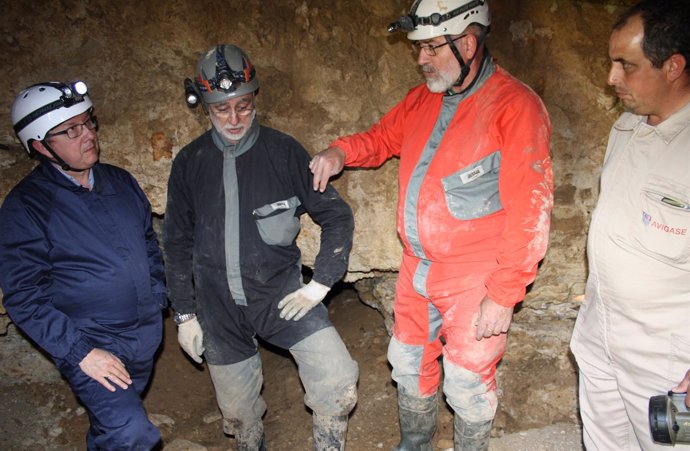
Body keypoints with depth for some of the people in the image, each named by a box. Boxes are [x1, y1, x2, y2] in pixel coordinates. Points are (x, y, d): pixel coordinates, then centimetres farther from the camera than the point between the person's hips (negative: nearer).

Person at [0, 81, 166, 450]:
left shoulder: (120, 181, 2)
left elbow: (148, 241, 16)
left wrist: (158, 294, 7)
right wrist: (80, 353, -18)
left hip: (147, 333, 6)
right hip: (89, 345, -5)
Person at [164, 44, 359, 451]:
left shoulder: (284, 151, -8)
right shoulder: (189, 163, -1)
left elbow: (337, 216, -3)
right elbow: (178, 243, 7)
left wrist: (321, 284, -9)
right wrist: (185, 314, 8)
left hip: (281, 294, -2)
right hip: (219, 307, 2)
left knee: (339, 384, -15)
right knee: (239, 413, 14)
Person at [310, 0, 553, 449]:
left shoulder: (516, 107, -16)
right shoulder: (423, 99, 6)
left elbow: (529, 211, -19)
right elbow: (383, 137, 22)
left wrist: (503, 295, -19)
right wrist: (341, 151, -1)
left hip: (475, 282, -7)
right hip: (417, 271, 7)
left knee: (466, 385, 9)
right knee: (409, 365, 21)